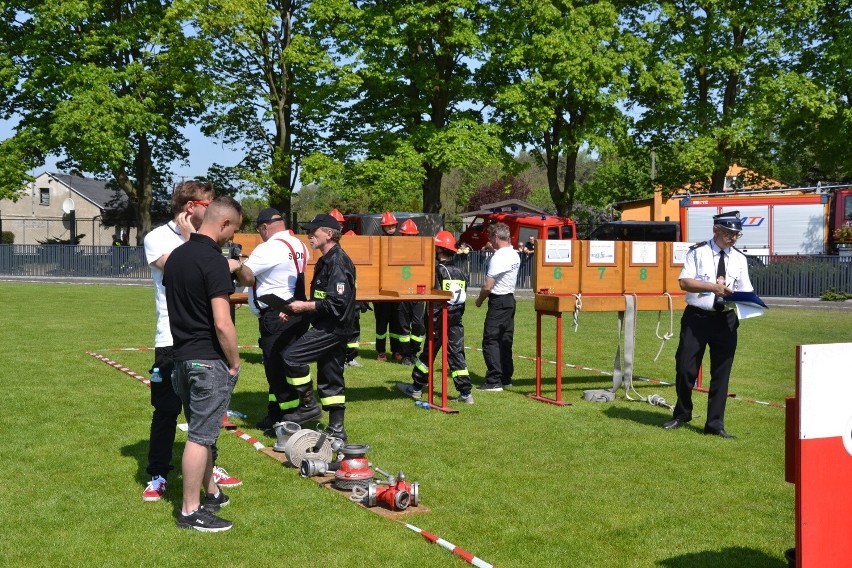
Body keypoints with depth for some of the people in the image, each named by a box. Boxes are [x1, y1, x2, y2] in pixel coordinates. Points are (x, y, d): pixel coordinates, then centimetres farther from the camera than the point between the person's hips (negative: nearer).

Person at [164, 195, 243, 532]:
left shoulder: (176, 256, 9)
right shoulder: (214, 261, -18)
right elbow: (222, 323, -21)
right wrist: (235, 362, -10)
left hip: (181, 355, 9)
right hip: (209, 361, -9)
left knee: (202, 430, 21)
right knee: (201, 436, -2)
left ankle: (210, 493, 35)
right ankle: (190, 511, 5)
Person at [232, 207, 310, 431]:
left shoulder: (268, 248, -17)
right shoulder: (300, 246, 10)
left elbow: (246, 278, -20)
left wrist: (237, 266, -1)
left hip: (275, 318, -9)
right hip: (295, 311, 9)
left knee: (278, 368, -2)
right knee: (282, 366, 16)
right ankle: (275, 414, 25)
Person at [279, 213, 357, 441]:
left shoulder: (338, 262, -16)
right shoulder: (325, 261, 16)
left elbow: (337, 303, -24)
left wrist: (304, 306, -17)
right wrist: (296, 310, 7)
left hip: (332, 328, -10)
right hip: (328, 328, 10)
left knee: (291, 356, -13)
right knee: (330, 378, 12)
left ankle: (308, 405, -2)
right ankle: (336, 429, 17)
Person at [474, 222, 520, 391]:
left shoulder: (497, 257, -19)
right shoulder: (515, 255, 8)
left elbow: (487, 287, -18)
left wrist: (479, 300, -1)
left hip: (498, 301, -9)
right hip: (510, 298, 9)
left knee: (490, 341, -5)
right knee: (505, 341, 14)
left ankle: (494, 381, -8)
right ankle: (506, 377, 19)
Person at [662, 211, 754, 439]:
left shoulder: (739, 259, 7)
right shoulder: (697, 252, -3)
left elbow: (745, 290, 5)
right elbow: (684, 282, -11)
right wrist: (713, 286, -24)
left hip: (725, 320, 3)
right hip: (696, 317, -3)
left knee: (721, 373, 6)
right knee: (685, 368, 3)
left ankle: (715, 424, 16)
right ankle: (681, 414, 27)